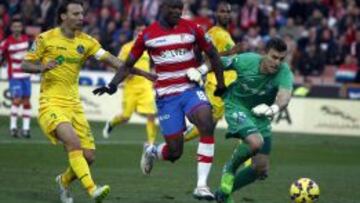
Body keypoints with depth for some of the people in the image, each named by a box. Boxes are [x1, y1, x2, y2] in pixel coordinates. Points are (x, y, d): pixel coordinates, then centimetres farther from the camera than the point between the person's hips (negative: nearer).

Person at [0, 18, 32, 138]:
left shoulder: (26, 39, 6)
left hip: (26, 75, 5)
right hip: (14, 75, -5)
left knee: (26, 101, 4)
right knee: (17, 100, -16)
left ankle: (26, 128, 8)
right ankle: (13, 127, -9)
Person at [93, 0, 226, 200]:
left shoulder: (191, 28, 0)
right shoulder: (148, 35, 0)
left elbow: (212, 54, 10)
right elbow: (128, 65, 7)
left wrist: (221, 84, 9)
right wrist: (112, 85, -7)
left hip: (191, 89, 1)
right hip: (166, 95, -1)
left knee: (207, 125, -27)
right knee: (174, 152, -4)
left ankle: (202, 185, -21)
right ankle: (151, 152, 35)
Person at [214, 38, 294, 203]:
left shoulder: (284, 72, -25)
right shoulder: (246, 61, -23)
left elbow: (285, 95, -45)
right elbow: (219, 63, -4)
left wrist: (275, 108, -65)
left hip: (260, 115, 4)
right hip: (237, 106, -4)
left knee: (261, 169, 4)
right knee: (256, 142, -33)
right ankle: (230, 169, -2)